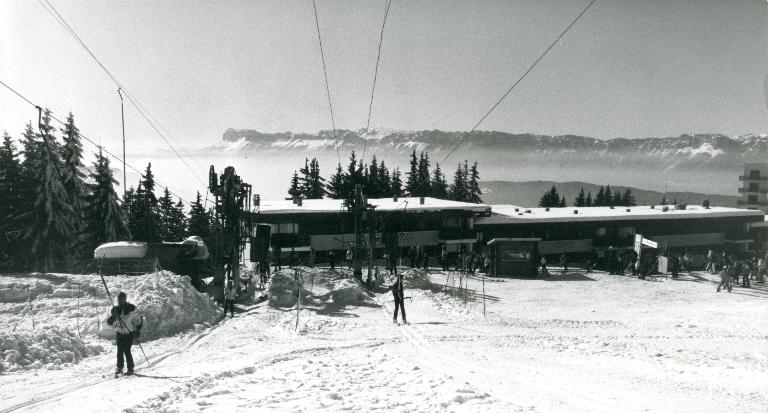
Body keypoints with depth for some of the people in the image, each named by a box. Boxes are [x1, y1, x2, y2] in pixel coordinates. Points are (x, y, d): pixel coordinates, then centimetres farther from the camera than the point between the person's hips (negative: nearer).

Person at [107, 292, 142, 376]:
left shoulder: (131, 308, -7)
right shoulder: (115, 309, 0)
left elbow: (138, 319, 2)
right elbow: (110, 322, 1)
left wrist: (138, 329, -4)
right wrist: (112, 317, -19)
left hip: (129, 333, -3)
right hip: (119, 333, 3)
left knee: (127, 351, -8)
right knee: (120, 351, -1)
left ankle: (130, 368, 5)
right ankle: (119, 367, 15)